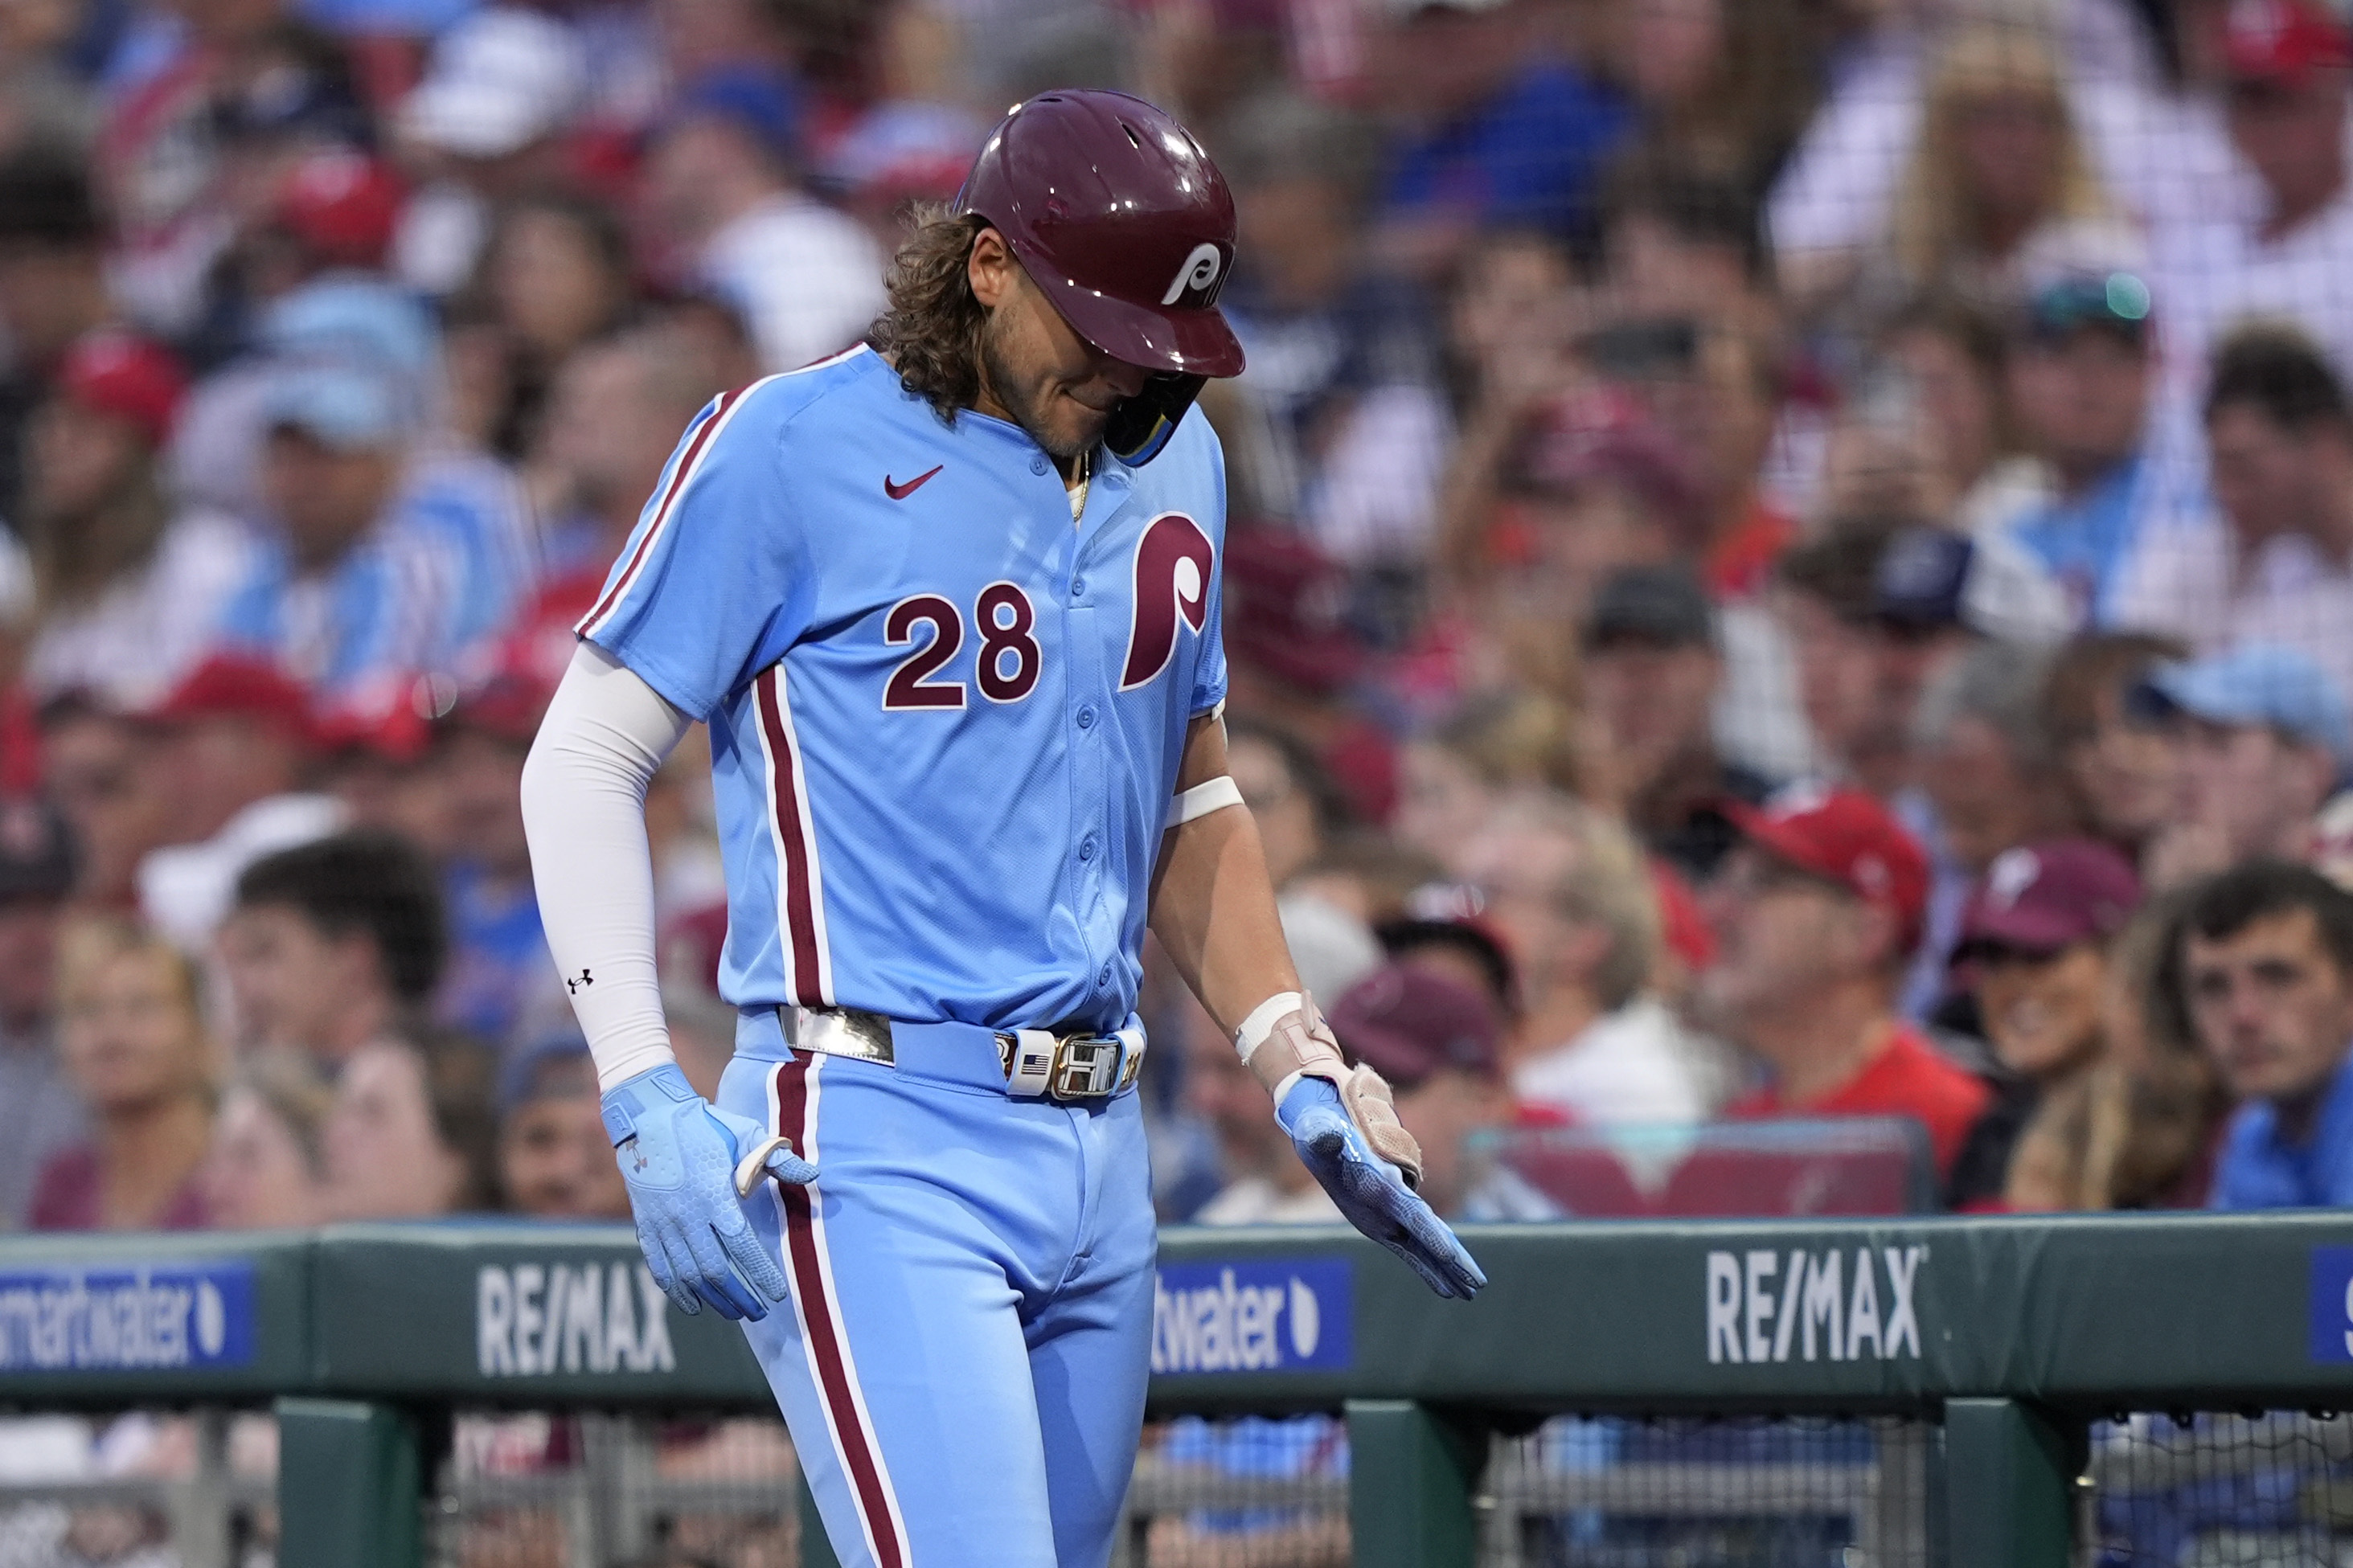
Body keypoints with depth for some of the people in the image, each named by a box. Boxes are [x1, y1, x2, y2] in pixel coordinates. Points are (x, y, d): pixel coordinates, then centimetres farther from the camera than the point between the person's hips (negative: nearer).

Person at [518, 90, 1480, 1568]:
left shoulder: (1174, 460, 14)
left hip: (1101, 1151, 7)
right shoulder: (791, 447, -7)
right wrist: (648, 1103, -14)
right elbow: (586, 764, -5)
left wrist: (1301, 1067, 13)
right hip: (873, 1144, -7)